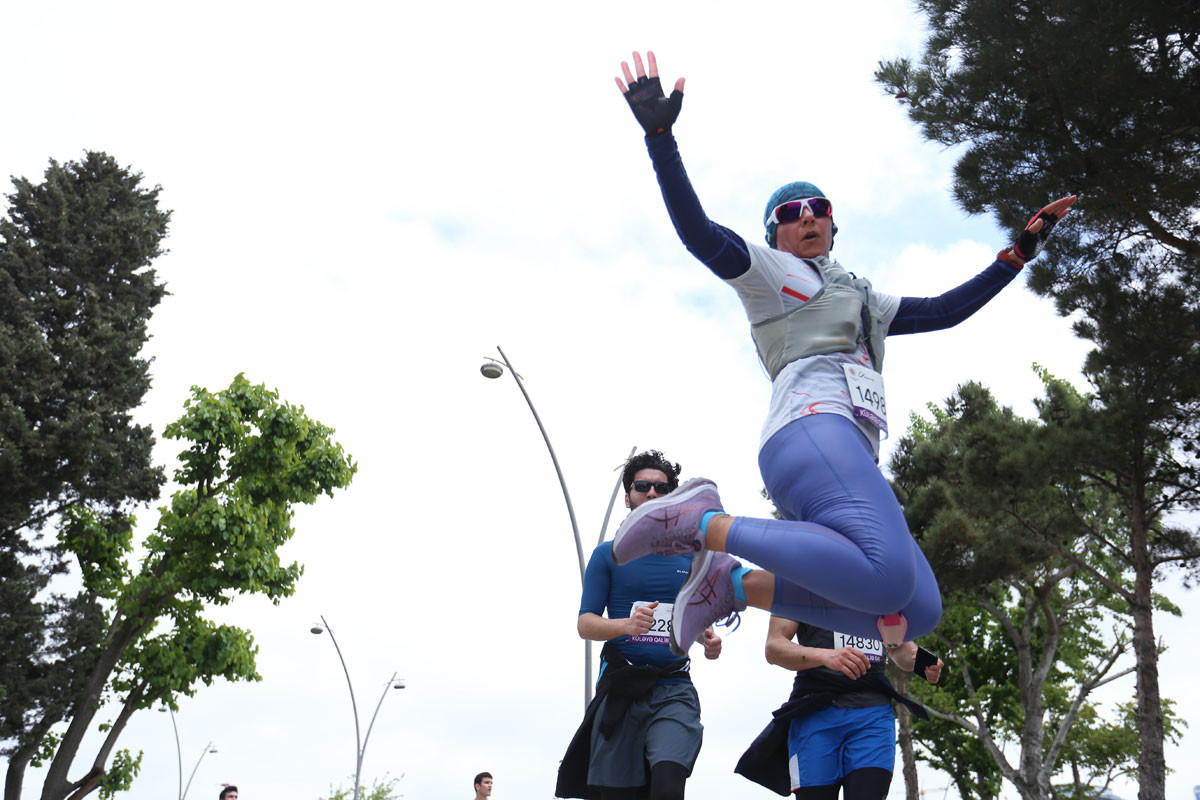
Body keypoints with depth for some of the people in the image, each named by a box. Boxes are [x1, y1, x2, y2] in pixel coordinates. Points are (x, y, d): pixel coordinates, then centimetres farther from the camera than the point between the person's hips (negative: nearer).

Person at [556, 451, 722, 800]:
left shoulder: (690, 557, 14)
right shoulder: (608, 555, 8)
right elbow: (585, 623, 1)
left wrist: (708, 637, 0)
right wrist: (627, 625, -19)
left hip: (674, 689, 1)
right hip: (620, 688, 0)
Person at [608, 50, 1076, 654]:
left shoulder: (860, 297, 37)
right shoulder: (767, 270, 15)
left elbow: (943, 311, 38)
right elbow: (699, 235, -2)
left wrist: (1019, 253, 36)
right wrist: (659, 136, -11)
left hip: (851, 458, 8)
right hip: (811, 424, -8)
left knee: (917, 612, -8)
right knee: (888, 579, -33)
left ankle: (733, 585, -9)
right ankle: (702, 522, -24)